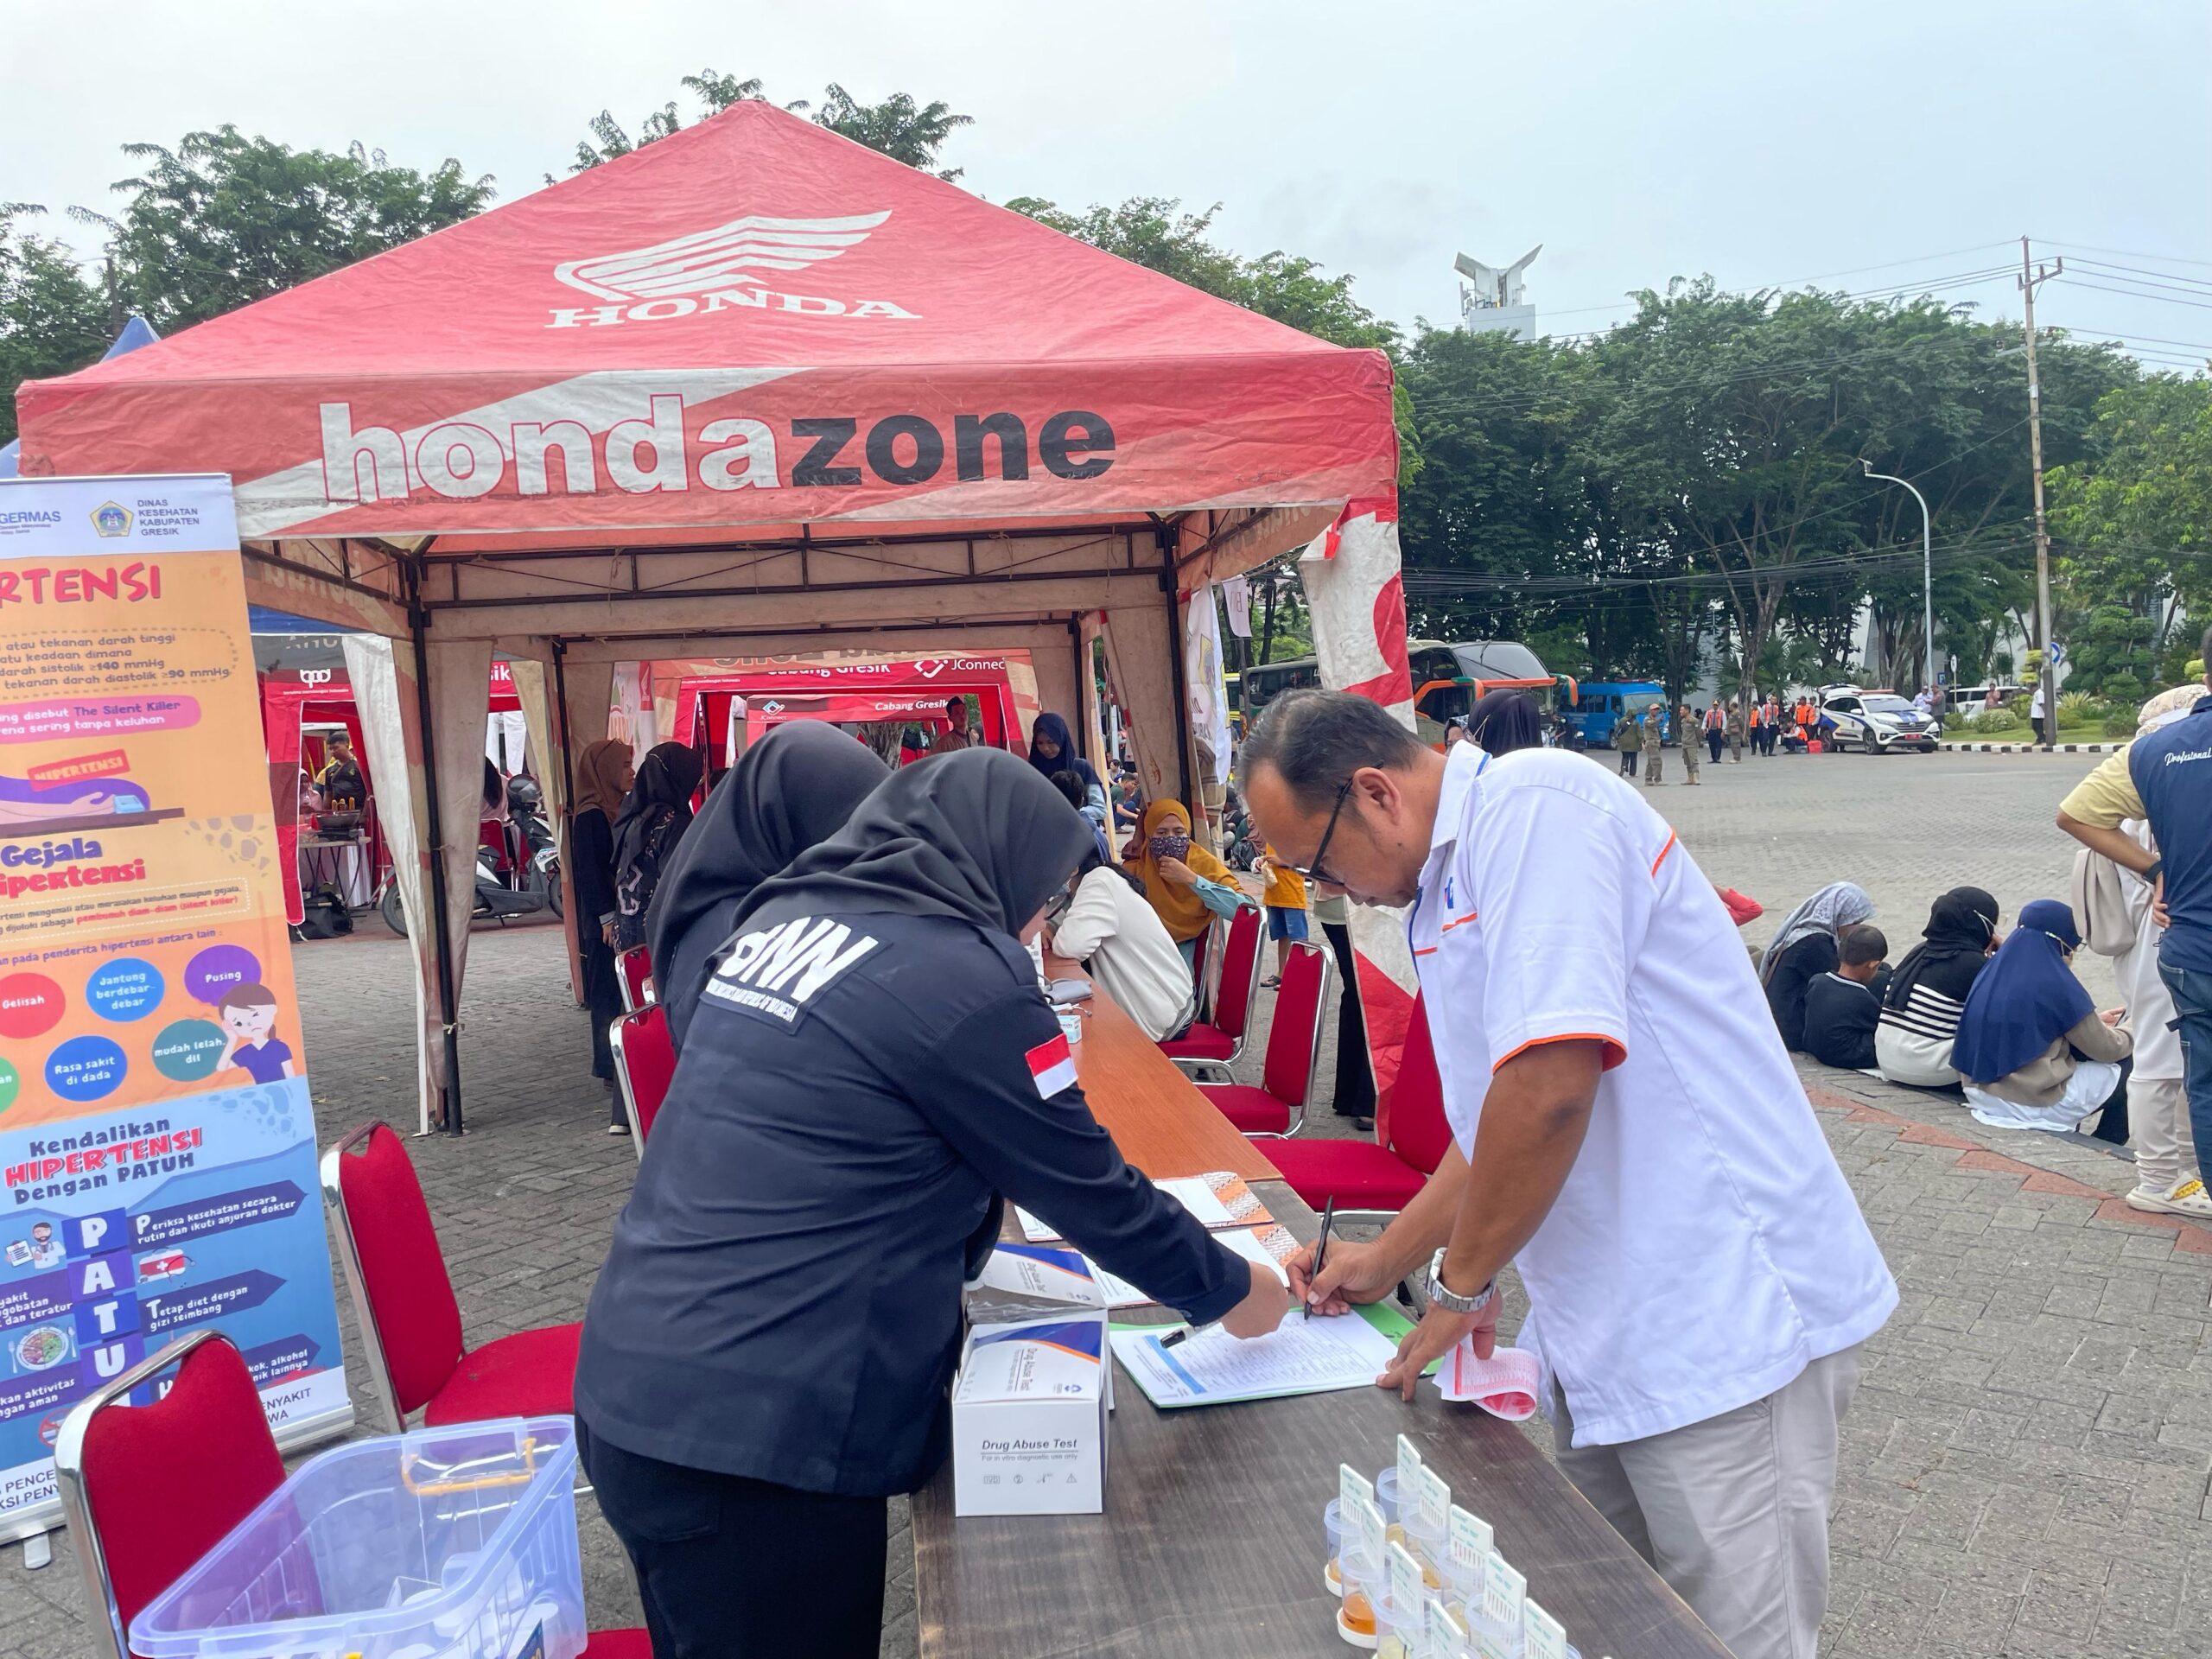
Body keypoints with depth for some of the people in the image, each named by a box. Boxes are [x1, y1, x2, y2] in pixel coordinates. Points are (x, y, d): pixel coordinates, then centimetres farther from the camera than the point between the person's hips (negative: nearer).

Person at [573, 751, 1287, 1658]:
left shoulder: (782, 918, 8)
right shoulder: (962, 974, -16)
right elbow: (1097, 1193, -7)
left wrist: (975, 1185, 27)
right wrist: (1232, 1291, 9)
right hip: (750, 1443, -8)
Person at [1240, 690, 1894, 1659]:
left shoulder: (1534, 807, -18)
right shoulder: (1445, 887, 14)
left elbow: (1549, 1086, -27)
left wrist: (1460, 1284, -12)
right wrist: (1387, 1261, 21)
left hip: (1725, 1316, -10)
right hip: (1608, 1330, 10)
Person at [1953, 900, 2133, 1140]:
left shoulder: (1990, 975, 5)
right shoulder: (2055, 983, -16)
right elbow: (2104, 1048, -2)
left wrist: (2095, 1021, 27)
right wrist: (2130, 1036, 20)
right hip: (2033, 1106, -8)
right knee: (2125, 1073, 9)